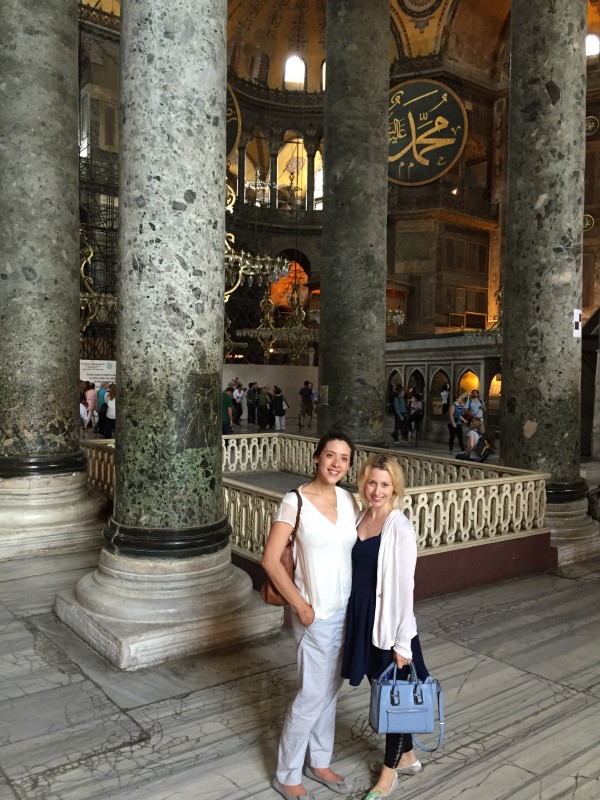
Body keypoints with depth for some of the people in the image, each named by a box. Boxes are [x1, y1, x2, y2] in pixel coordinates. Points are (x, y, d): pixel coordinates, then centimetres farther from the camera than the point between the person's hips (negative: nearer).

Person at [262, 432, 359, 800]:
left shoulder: (349, 500, 1)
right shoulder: (295, 502, -16)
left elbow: (359, 551, 10)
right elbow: (271, 560, -15)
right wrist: (300, 605, -14)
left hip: (348, 609, 6)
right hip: (317, 613, -6)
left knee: (331, 691, 19)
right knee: (313, 694, 4)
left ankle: (319, 762, 38)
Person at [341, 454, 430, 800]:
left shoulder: (401, 529, -19)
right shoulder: (360, 517, 1)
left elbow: (405, 588, -17)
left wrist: (403, 643, -15)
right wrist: (356, 617, 12)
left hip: (389, 620, -7)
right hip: (362, 616, 7)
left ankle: (390, 770, 32)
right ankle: (407, 757, 42)